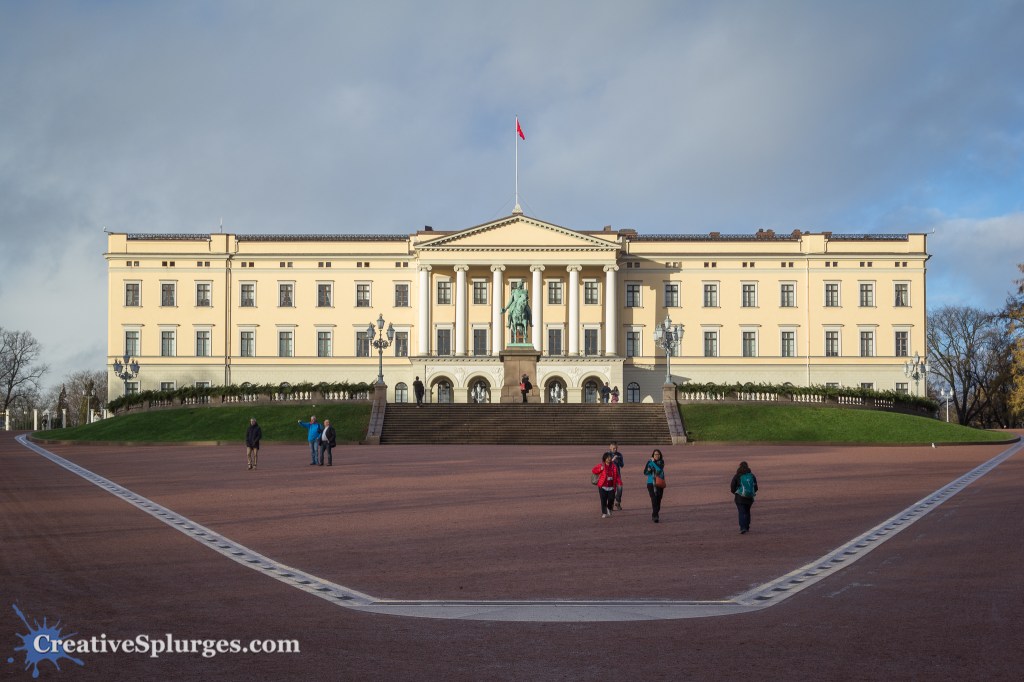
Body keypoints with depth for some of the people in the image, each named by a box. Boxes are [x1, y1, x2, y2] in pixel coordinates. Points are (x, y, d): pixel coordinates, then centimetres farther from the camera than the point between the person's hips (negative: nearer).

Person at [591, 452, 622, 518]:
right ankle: (604, 513, 3)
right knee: (603, 500, -7)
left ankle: (609, 509, 33)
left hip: (611, 487, 2)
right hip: (603, 486, -2)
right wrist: (600, 469, -19)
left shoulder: (614, 466, 5)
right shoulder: (601, 466, -1)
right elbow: (593, 471, -3)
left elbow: (617, 475, 3)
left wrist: (619, 482, -12)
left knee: (611, 499, 2)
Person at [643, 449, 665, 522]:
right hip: (651, 483, -2)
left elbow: (660, 469, -18)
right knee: (654, 499, -15)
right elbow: (645, 472, 6)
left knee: (658, 500, 6)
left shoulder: (661, 462, 2)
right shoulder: (649, 462, 1)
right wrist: (648, 470, -15)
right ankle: (655, 516, -19)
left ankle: (654, 515, 22)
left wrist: (653, 462, -16)